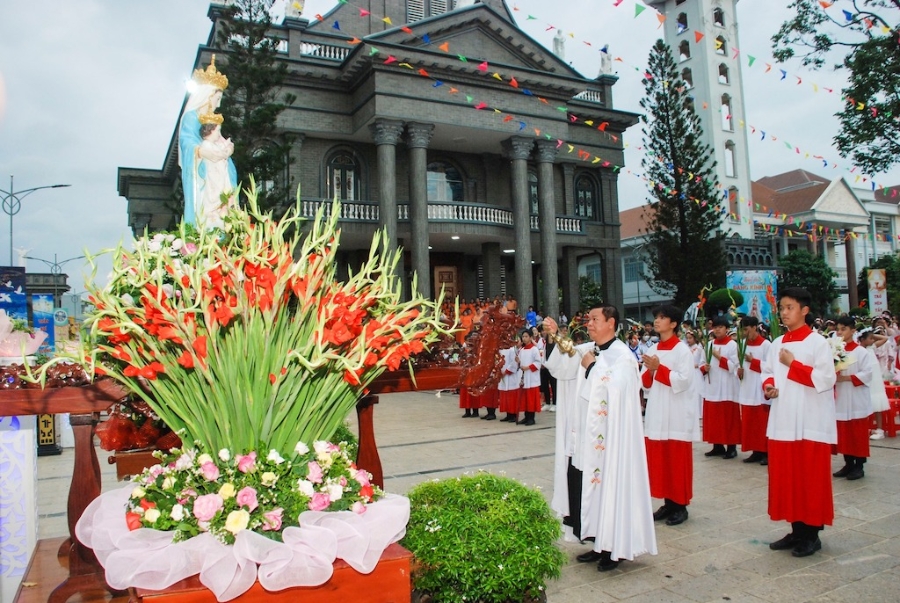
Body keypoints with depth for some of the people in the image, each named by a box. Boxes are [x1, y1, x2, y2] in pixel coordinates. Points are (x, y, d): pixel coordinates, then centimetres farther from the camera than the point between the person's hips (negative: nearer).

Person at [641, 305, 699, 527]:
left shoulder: (682, 349, -8)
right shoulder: (653, 350, 11)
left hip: (677, 414, -6)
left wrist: (659, 368, -20)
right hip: (657, 413, 6)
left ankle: (680, 506, 11)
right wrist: (650, 371, -9)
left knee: (677, 460, 0)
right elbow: (645, 383, 11)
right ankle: (668, 503, 19)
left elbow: (683, 380, -17)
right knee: (659, 459, 8)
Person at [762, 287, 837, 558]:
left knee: (811, 479, 2)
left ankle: (811, 533, 14)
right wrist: (768, 385, -1)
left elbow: (826, 379, -16)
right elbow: (767, 371, 19)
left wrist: (793, 365, -16)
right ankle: (796, 530, 22)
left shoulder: (817, 342, -7)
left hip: (810, 423, -6)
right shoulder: (777, 344, 11)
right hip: (782, 421, 6)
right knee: (785, 477, 9)